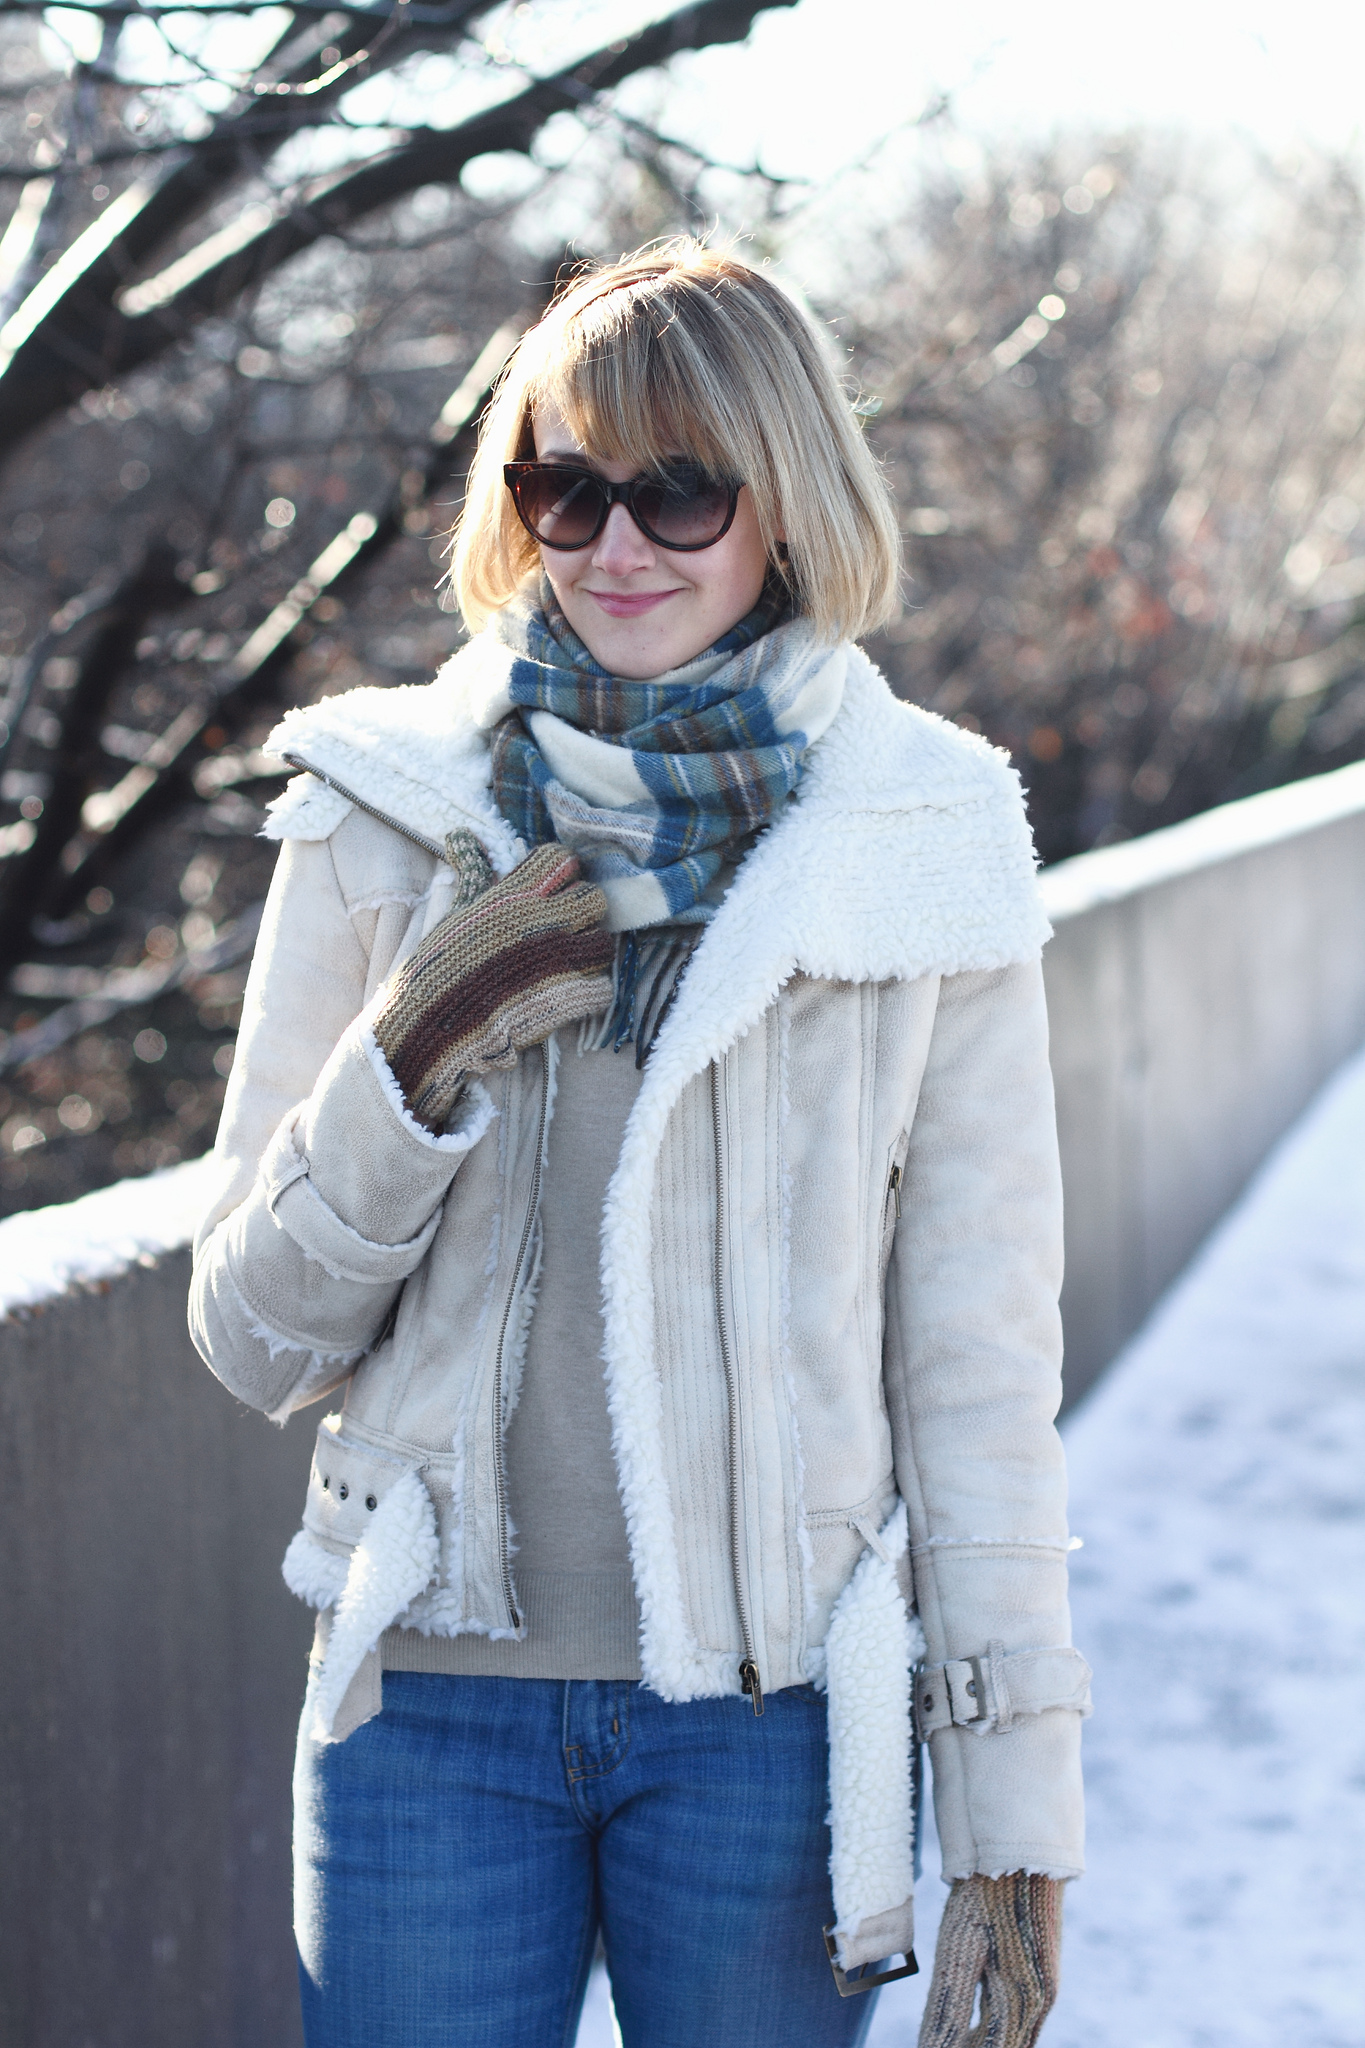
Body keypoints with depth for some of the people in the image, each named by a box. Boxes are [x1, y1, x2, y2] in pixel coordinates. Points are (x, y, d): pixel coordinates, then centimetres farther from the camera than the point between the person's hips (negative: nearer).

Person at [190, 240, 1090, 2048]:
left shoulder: (923, 854, -1)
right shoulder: (383, 818, 1)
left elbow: (982, 1356, 1)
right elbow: (256, 1340, 3)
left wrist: (1017, 1820, -2)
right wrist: (409, 1057, -14)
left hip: (772, 1704, 0)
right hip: (435, 1695, 1)